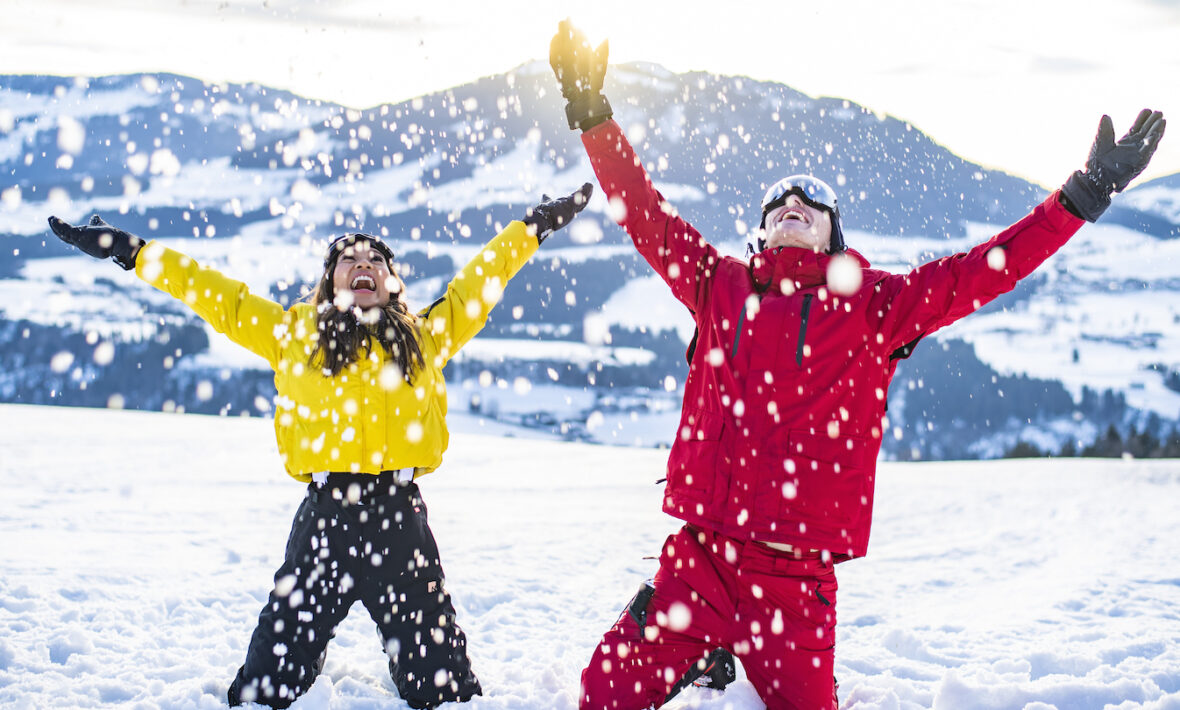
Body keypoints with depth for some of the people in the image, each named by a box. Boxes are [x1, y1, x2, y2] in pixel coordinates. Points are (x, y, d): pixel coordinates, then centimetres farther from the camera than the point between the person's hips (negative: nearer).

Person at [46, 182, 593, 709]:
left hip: (402, 520, 1)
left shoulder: (427, 334, 17)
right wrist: (128, 252, 17)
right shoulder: (295, 333, 15)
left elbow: (481, 280, 28)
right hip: (325, 515, -1)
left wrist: (536, 226, 34)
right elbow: (214, 294, 16)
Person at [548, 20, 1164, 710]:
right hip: (699, 561, 1)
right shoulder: (723, 285, 13)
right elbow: (643, 210, 12)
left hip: (798, 580, -1)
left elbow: (980, 271, 5)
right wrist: (591, 110, 8)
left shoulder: (872, 304, 9)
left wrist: (1085, 194, 1)